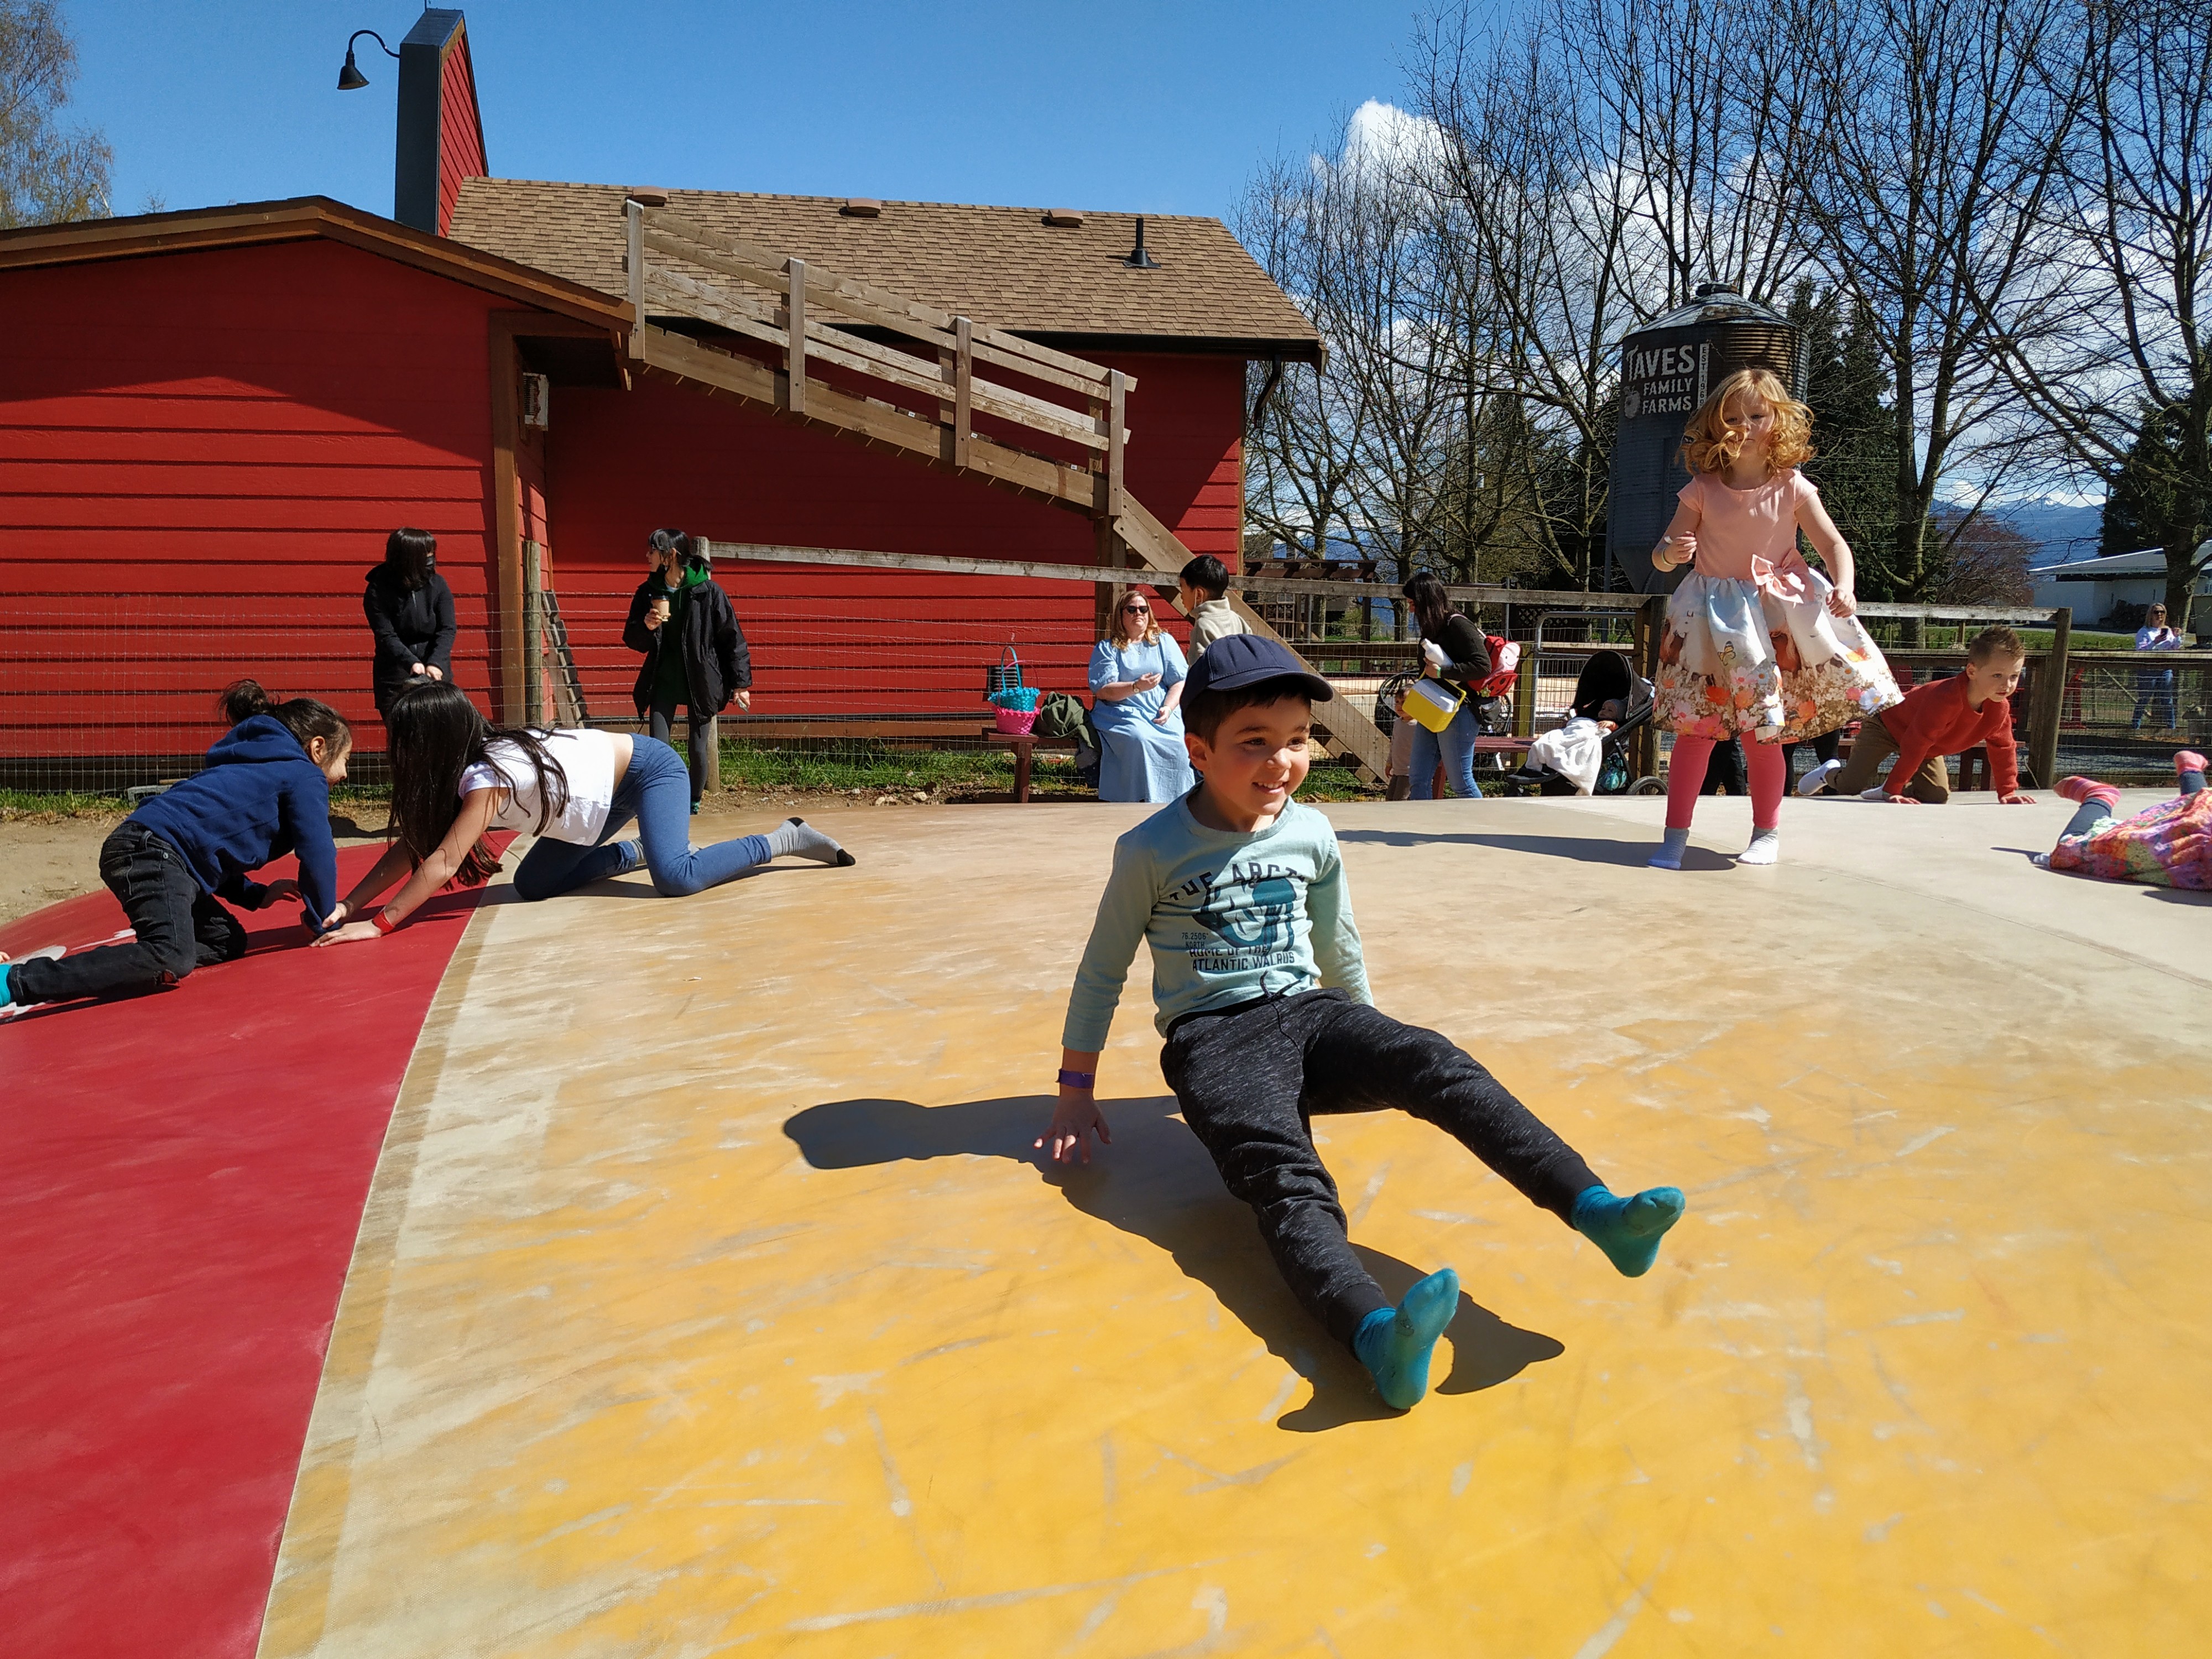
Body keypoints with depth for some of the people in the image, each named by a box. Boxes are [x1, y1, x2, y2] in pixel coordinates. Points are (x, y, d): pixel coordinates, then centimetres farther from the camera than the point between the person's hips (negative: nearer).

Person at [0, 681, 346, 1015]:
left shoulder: (260, 768, 31)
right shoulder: (304, 776, 2)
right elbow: (317, 854, -3)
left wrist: (256, 895, 26)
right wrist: (325, 923, 10)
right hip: (154, 853, -11)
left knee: (226, 943, 13)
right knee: (173, 959, -29)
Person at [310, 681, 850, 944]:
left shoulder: (490, 775, -31)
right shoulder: (457, 770, -5)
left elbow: (443, 863, -35)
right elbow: (410, 846, -6)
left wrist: (379, 924, -35)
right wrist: (350, 905, -17)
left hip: (646, 769, -9)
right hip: (608, 792, 9)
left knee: (676, 878, -30)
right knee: (533, 885, 4)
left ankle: (786, 838, -10)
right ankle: (640, 851, 19)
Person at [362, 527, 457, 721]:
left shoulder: (437, 584, 1)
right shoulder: (378, 590, -5)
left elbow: (447, 629, -5)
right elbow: (386, 636, -11)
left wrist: (436, 663, -21)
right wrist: (412, 663, -27)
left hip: (436, 672, 2)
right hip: (396, 674, -2)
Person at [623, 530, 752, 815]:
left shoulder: (708, 591, -10)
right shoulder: (648, 593, 1)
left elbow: (731, 637, -5)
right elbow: (632, 640, 7)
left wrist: (740, 683, -6)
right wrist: (647, 627, -17)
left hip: (700, 681, -2)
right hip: (663, 681, 3)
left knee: (698, 749, 3)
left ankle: (693, 807, 22)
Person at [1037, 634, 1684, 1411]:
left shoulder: (1312, 836, 7)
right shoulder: (1152, 851, -5)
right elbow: (1102, 971, 6)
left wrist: (1363, 1043, 32)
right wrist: (1076, 1093, 10)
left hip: (1307, 1013, 5)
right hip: (1212, 1038, -4)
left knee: (1436, 1066, -25)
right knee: (1287, 1174, -33)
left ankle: (1593, 1207, -40)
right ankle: (1378, 1335, -60)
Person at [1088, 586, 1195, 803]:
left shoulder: (1165, 642, 18)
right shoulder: (1106, 649, 12)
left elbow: (1180, 681, 10)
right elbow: (1102, 691, -1)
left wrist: (1168, 707, -9)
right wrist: (1136, 687, -16)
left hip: (1163, 715, 2)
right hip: (1122, 713, -2)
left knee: (1178, 746, -30)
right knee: (1139, 739, -36)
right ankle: (1143, 802, -30)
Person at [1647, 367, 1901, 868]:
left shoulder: (1792, 488, -3)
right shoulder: (1703, 489, -2)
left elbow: (1835, 546, -1)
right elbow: (1661, 555, -2)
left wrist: (1844, 587, -20)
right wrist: (1671, 553, -27)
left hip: (1775, 618, 0)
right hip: (1713, 618, 1)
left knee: (1762, 735, 1)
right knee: (1695, 728, -4)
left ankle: (1767, 832, 18)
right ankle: (1675, 835, 3)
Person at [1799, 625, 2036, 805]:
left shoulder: (2000, 708, -20)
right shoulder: (1944, 699, -42)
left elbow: (2003, 748, -4)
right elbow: (1915, 745, -40)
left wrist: (2008, 793, -7)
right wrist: (1894, 789, -37)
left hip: (1927, 743, 7)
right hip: (1887, 723, -7)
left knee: (1937, 797, -6)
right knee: (1850, 788, -8)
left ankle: (1886, 790, 18)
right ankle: (1830, 772, 28)